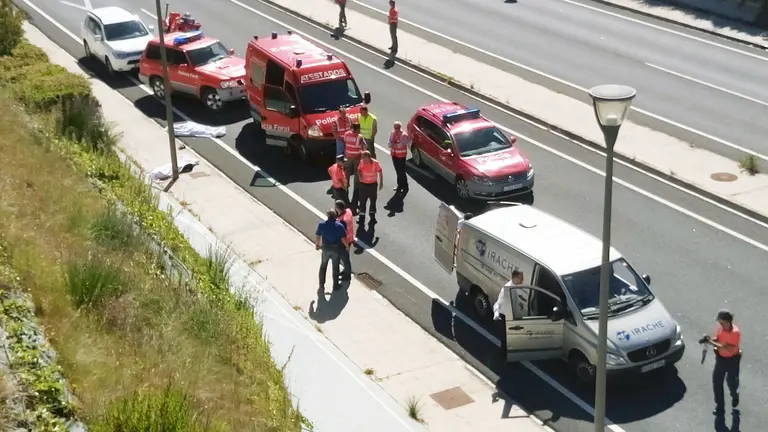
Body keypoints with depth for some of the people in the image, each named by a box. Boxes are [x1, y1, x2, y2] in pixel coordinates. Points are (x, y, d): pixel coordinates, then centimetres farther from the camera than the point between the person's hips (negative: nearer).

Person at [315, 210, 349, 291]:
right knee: (335, 267, 14)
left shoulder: (321, 225, -13)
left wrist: (317, 244, 16)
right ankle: (335, 285, 24)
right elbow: (343, 239, -16)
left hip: (325, 248, 1)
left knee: (323, 266, 19)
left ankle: (321, 285, 25)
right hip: (336, 249, -1)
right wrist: (347, 246, 3)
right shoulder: (340, 226, -17)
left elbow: (317, 236, -3)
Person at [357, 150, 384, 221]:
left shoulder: (375, 163, -21)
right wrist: (360, 175, -16)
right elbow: (359, 170, 5)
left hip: (373, 184, -2)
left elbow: (380, 172, -7)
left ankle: (372, 215, 34)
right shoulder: (362, 162, -12)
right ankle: (362, 216, 22)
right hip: (363, 184, 2)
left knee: (373, 200, 15)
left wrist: (381, 182, -4)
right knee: (362, 201, 8)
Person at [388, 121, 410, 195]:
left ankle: (405, 187, 6)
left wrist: (393, 144, -15)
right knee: (397, 171, 15)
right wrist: (396, 145, -21)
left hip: (401, 155, -6)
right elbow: (390, 143, -2)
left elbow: (400, 145, -25)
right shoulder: (392, 133, 3)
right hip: (394, 154, 6)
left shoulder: (404, 135, -17)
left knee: (402, 172, -4)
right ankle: (400, 185, 29)